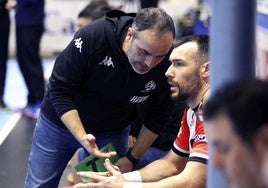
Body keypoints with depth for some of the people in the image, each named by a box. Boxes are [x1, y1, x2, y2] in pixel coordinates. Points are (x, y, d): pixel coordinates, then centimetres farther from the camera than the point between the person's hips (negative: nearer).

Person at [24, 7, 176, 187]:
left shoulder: (167, 64, -23)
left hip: (113, 132, 2)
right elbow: (59, 90, -23)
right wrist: (82, 137, -32)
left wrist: (132, 158, -7)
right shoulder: (92, 36, -31)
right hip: (61, 121, -1)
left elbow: (158, 116, -6)